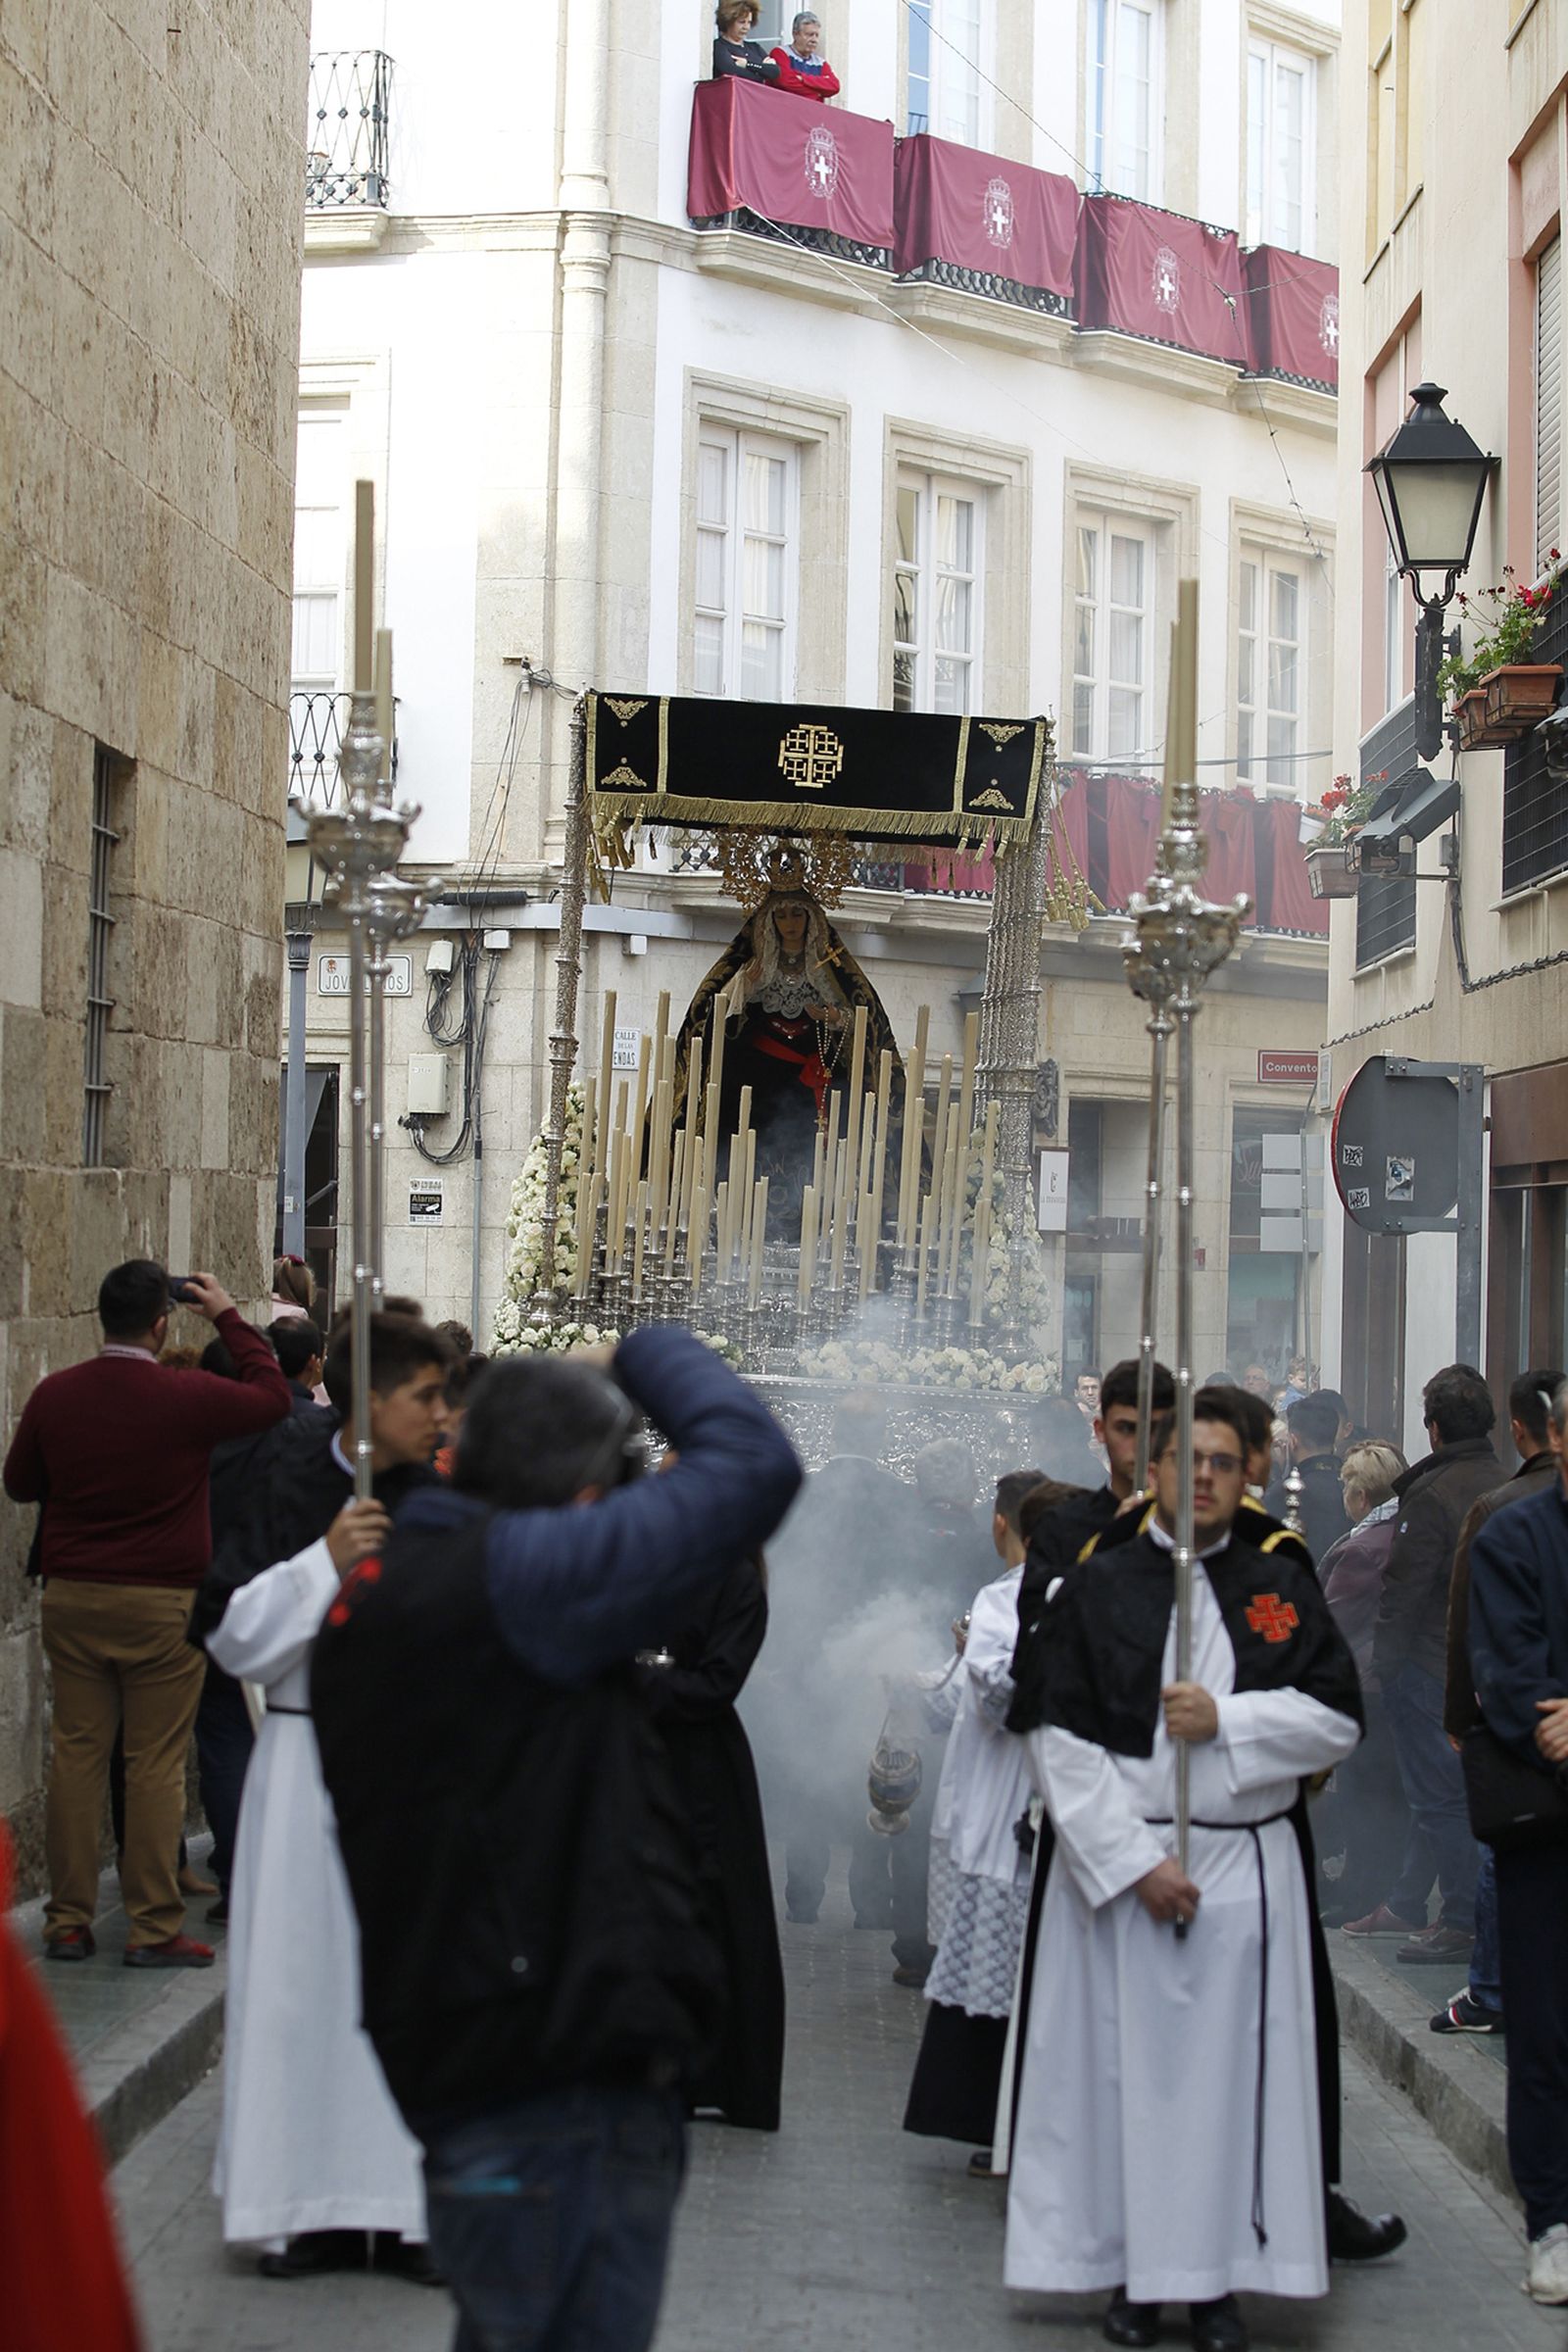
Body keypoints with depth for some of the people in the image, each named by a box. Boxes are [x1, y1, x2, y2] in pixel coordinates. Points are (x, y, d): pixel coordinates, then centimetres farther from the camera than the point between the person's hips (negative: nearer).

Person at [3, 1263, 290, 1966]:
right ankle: (154, 1927, 3)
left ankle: (68, 1921, 12)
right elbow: (272, 1394, 7)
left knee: (76, 1754, 8)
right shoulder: (188, 1399, -12)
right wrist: (227, 1316, 13)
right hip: (162, 1604, -3)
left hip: (71, 1598, 3)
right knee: (157, 1764, 1)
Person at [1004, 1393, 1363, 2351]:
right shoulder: (1095, 1590, 2)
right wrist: (1136, 1860, -11)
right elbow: (1062, 1742, -4)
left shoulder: (1284, 1589, 8)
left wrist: (1224, 1719, -11)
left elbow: (1339, 1717, 3)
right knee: (1127, 2067, 1)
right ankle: (1136, 2272, 10)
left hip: (1247, 1870, 1)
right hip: (1117, 1861, -1)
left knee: (1234, 2074, 1)